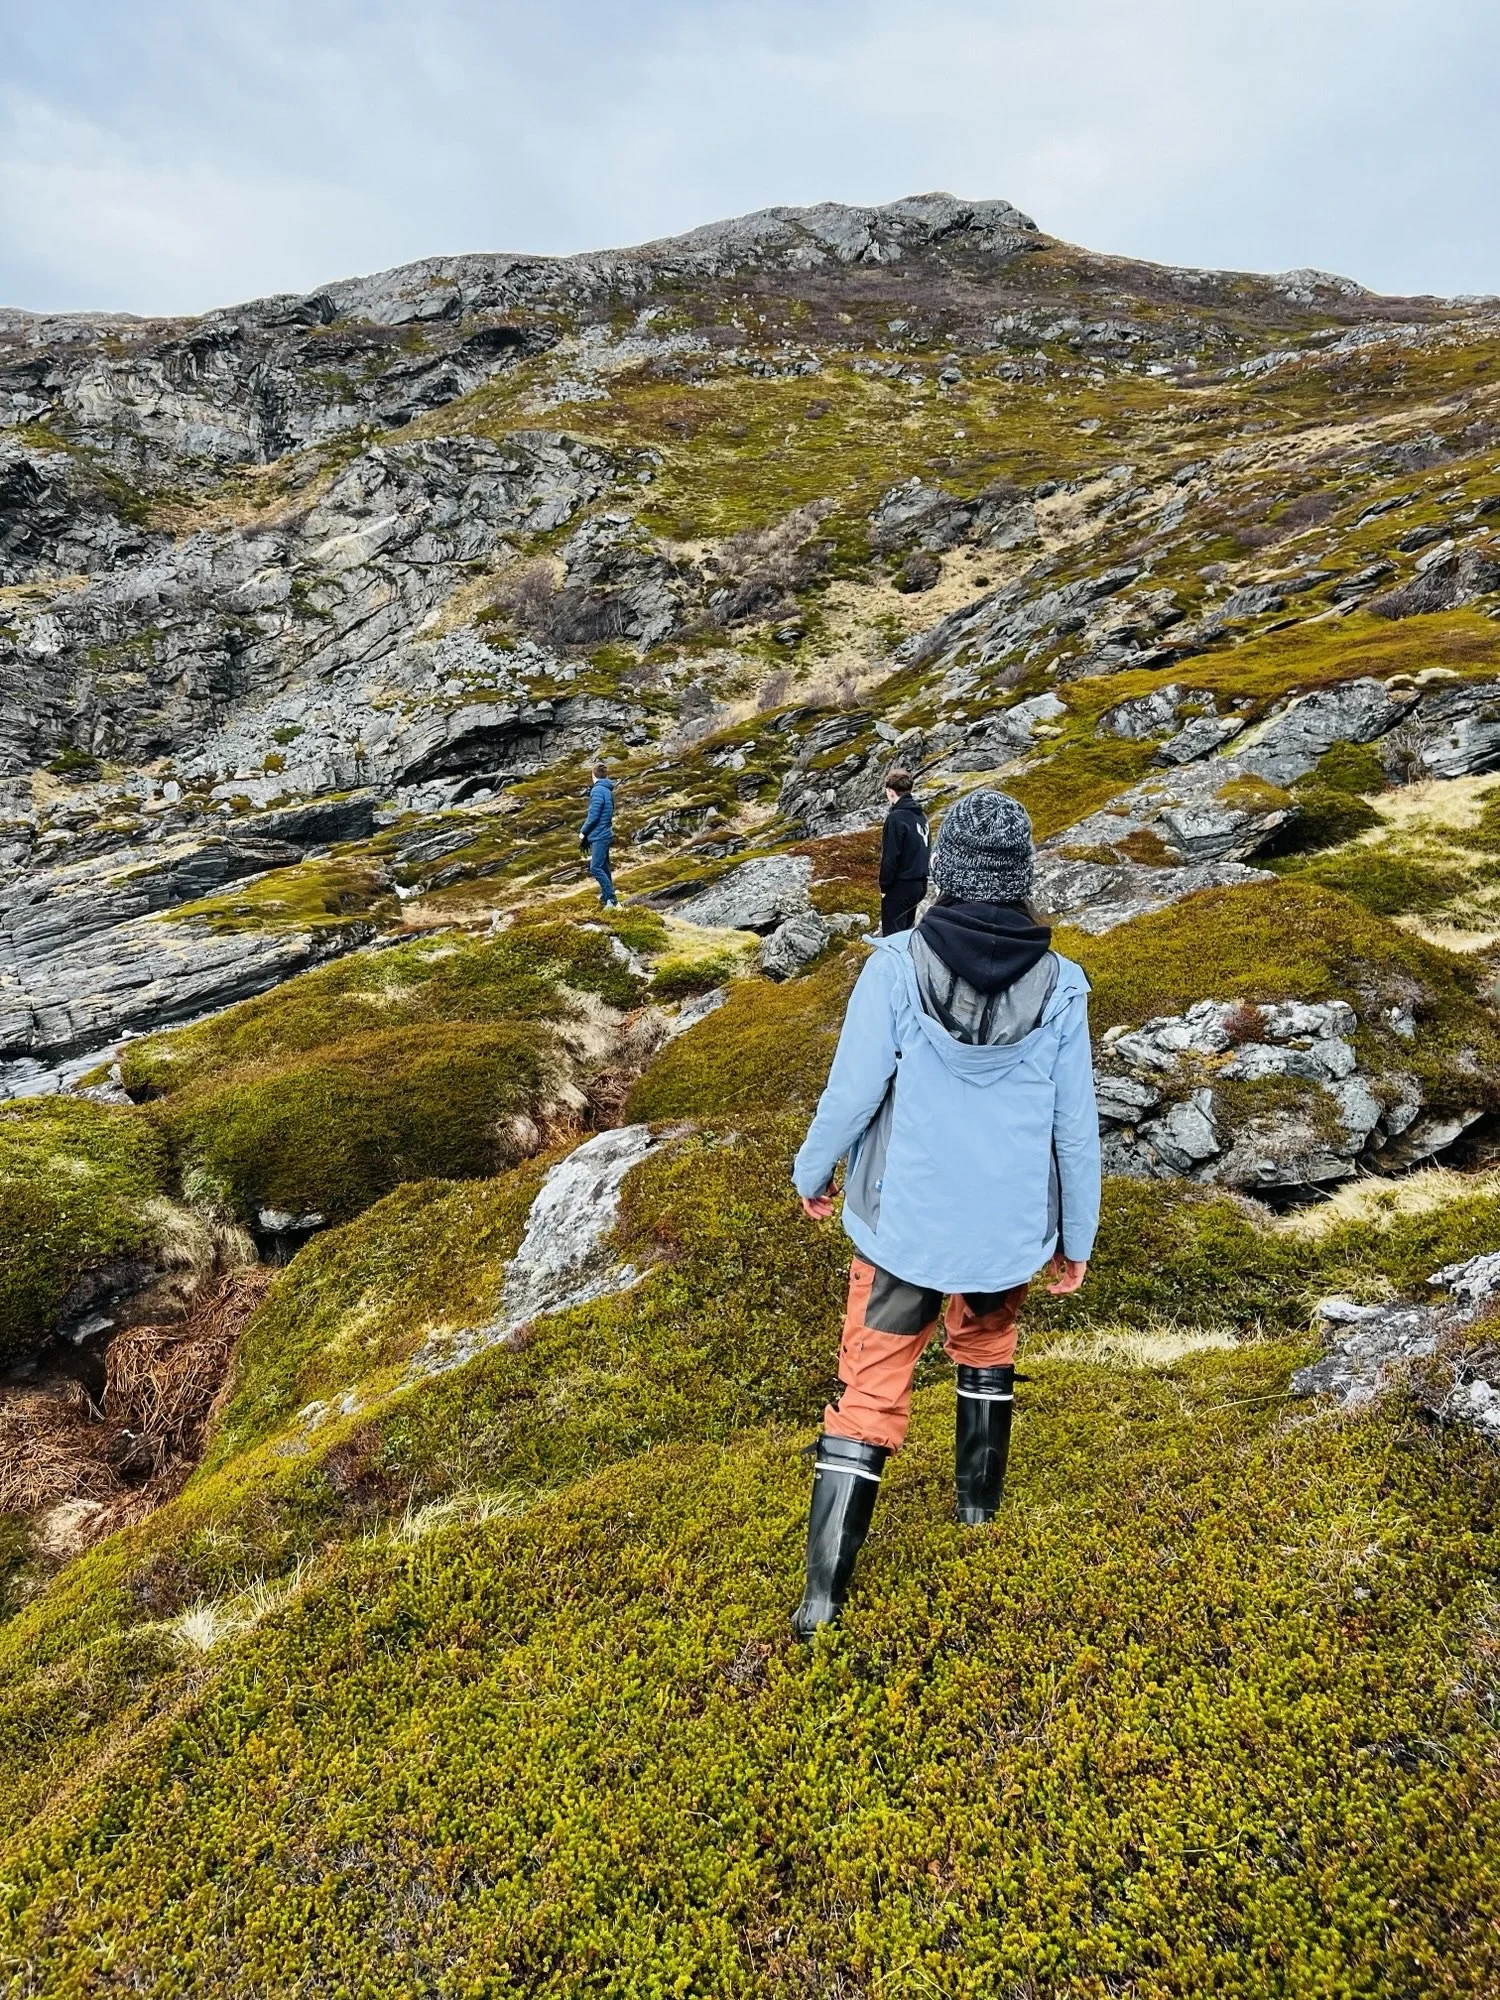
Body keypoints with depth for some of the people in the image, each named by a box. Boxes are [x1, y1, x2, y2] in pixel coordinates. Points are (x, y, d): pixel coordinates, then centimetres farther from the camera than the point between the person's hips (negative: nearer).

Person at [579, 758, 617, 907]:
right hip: (604, 834, 10)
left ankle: (610, 899, -17)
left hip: (599, 835, -10)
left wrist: (583, 832, -5)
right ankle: (606, 894, 23)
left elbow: (593, 816, -19)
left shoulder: (597, 790, -16)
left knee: (595, 868, -13)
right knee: (603, 867, 16)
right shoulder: (608, 790, 11)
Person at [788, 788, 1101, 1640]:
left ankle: (826, 1589, 8)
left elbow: (852, 1090, -13)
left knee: (871, 1387, 7)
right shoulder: (1058, 984, -8)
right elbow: (1076, 1126, -3)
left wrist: (812, 1172, 5)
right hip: (1011, 1226, 2)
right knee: (988, 1343, 31)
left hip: (904, 1221, -2)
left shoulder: (899, 965, -15)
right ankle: (980, 1495, 46)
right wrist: (1078, 1237, 10)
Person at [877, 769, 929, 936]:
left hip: (900, 885, -8)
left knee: (892, 935, -3)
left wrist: (884, 886, -9)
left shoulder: (896, 817, -17)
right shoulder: (921, 815, 7)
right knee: (906, 931, 18)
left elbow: (890, 856, -19)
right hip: (919, 884, 8)